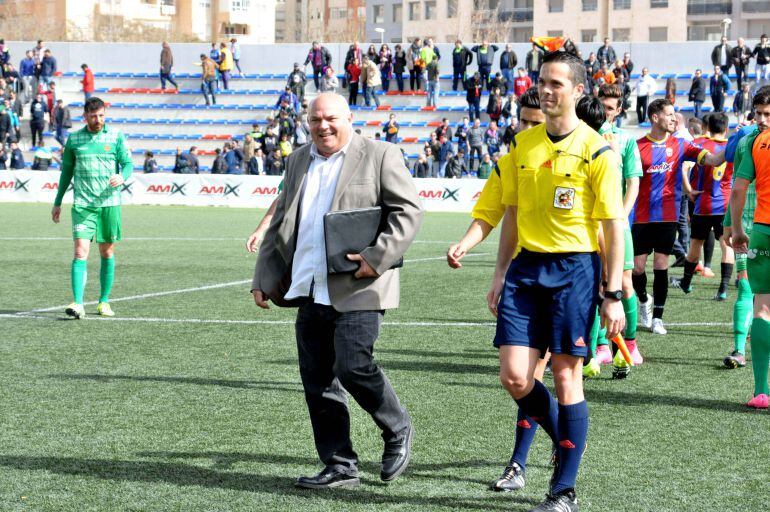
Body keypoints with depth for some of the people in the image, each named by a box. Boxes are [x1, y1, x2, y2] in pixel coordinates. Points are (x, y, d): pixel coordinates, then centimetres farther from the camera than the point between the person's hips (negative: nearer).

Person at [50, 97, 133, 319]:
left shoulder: (116, 136, 3)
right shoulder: (74, 139, 7)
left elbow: (128, 163, 0)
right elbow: (66, 171, 15)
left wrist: (122, 176, -24)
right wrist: (57, 203, 18)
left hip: (110, 203, 1)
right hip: (82, 204, -1)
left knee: (107, 253, 8)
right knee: (81, 252, -13)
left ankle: (104, 302, 20)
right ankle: (78, 304, -20)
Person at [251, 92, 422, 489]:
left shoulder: (380, 156, -1)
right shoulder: (298, 162, 17)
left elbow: (408, 210, -5)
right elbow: (279, 224, 21)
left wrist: (377, 257, -16)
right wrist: (264, 278, 15)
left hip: (356, 289, -6)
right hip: (309, 290, 6)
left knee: (353, 366, -13)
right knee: (317, 380, 5)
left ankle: (397, 430, 13)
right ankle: (339, 467, 14)